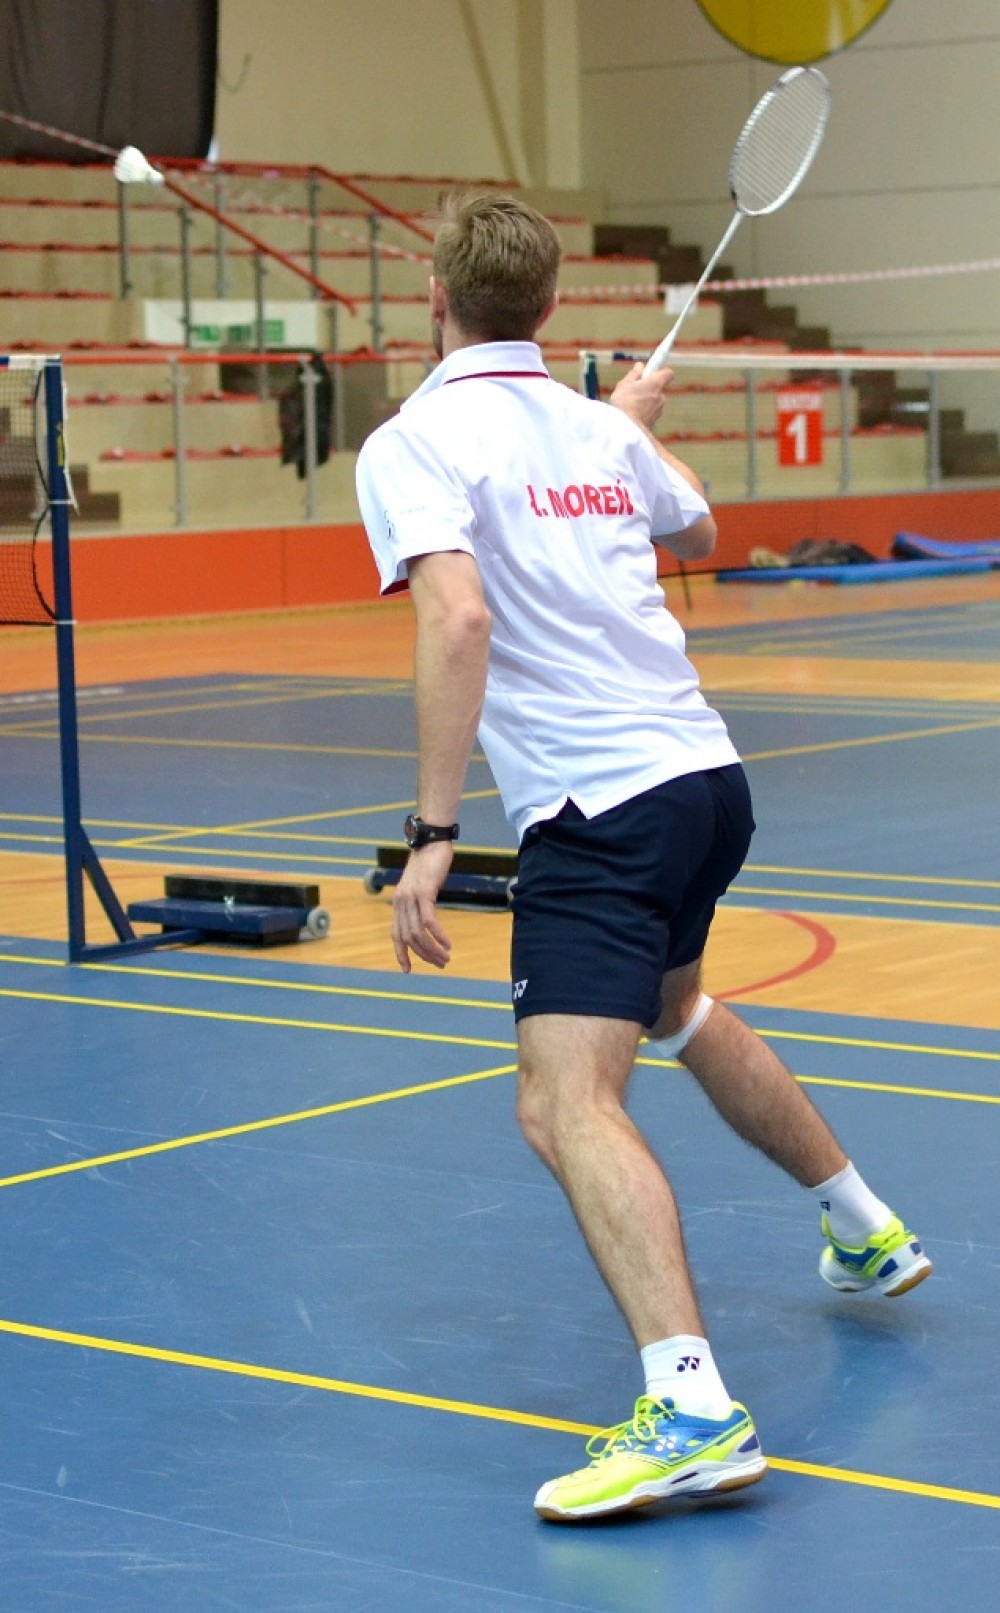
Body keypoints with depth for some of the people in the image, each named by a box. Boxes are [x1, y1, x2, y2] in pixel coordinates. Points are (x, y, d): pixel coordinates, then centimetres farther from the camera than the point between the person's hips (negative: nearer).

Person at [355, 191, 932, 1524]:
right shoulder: (599, 429, 11)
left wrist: (434, 834, -24)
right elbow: (698, 535, 32)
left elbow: (457, 617, -24)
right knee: (673, 1009, 34)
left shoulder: (414, 444, -8)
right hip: (709, 774, 8)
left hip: (600, 812, -8)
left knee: (567, 1103, -16)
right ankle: (867, 1232, 49)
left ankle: (692, 1406, -34)